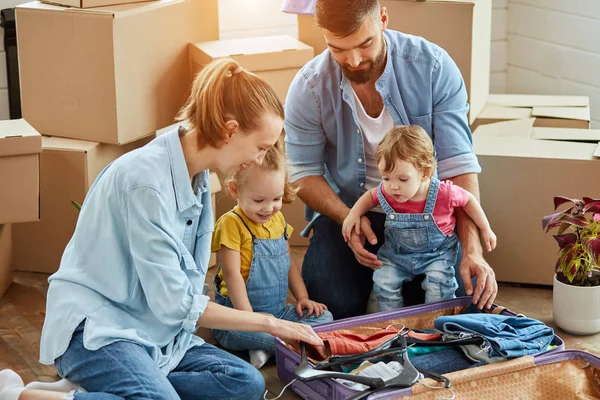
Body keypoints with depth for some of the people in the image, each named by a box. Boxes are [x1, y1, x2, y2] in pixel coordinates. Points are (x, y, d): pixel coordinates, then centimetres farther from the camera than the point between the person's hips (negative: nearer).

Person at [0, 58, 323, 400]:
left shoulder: (197, 175, 5)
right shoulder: (148, 179, -21)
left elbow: (188, 279, 9)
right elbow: (174, 303, -19)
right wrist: (269, 323, -11)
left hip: (155, 329, 9)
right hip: (95, 328, -9)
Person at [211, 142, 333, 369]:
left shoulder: (278, 220, 10)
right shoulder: (231, 224, -14)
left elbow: (289, 263, 21)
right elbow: (232, 274, -19)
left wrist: (302, 298, 9)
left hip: (279, 311, 8)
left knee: (324, 317, -9)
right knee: (239, 334, -39)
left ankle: (266, 347, -19)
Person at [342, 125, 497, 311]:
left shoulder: (444, 193, -26)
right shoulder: (386, 193, -19)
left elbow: (469, 200, -5)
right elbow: (371, 195, 7)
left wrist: (486, 230, 3)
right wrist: (354, 213, -10)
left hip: (437, 252, -2)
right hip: (396, 253, 3)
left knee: (437, 283, -23)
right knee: (383, 283, -14)